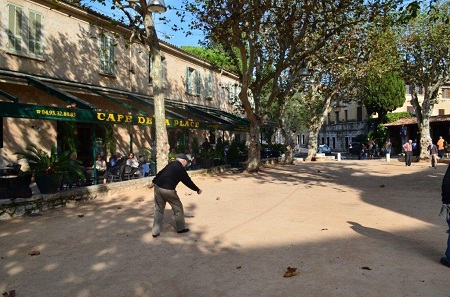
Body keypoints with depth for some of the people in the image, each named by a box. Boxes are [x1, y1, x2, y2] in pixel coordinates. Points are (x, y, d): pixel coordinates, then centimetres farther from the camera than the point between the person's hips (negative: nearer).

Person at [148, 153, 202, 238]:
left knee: (158, 209, 15)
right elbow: (188, 181, -1)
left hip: (158, 187, 7)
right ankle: (181, 228, 24)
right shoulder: (181, 169, -7)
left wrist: (153, 182, 32)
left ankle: (155, 232, 17)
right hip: (168, 190, -7)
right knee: (178, 208, 12)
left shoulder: (171, 164, 14)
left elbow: (160, 173, 22)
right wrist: (197, 190, 11)